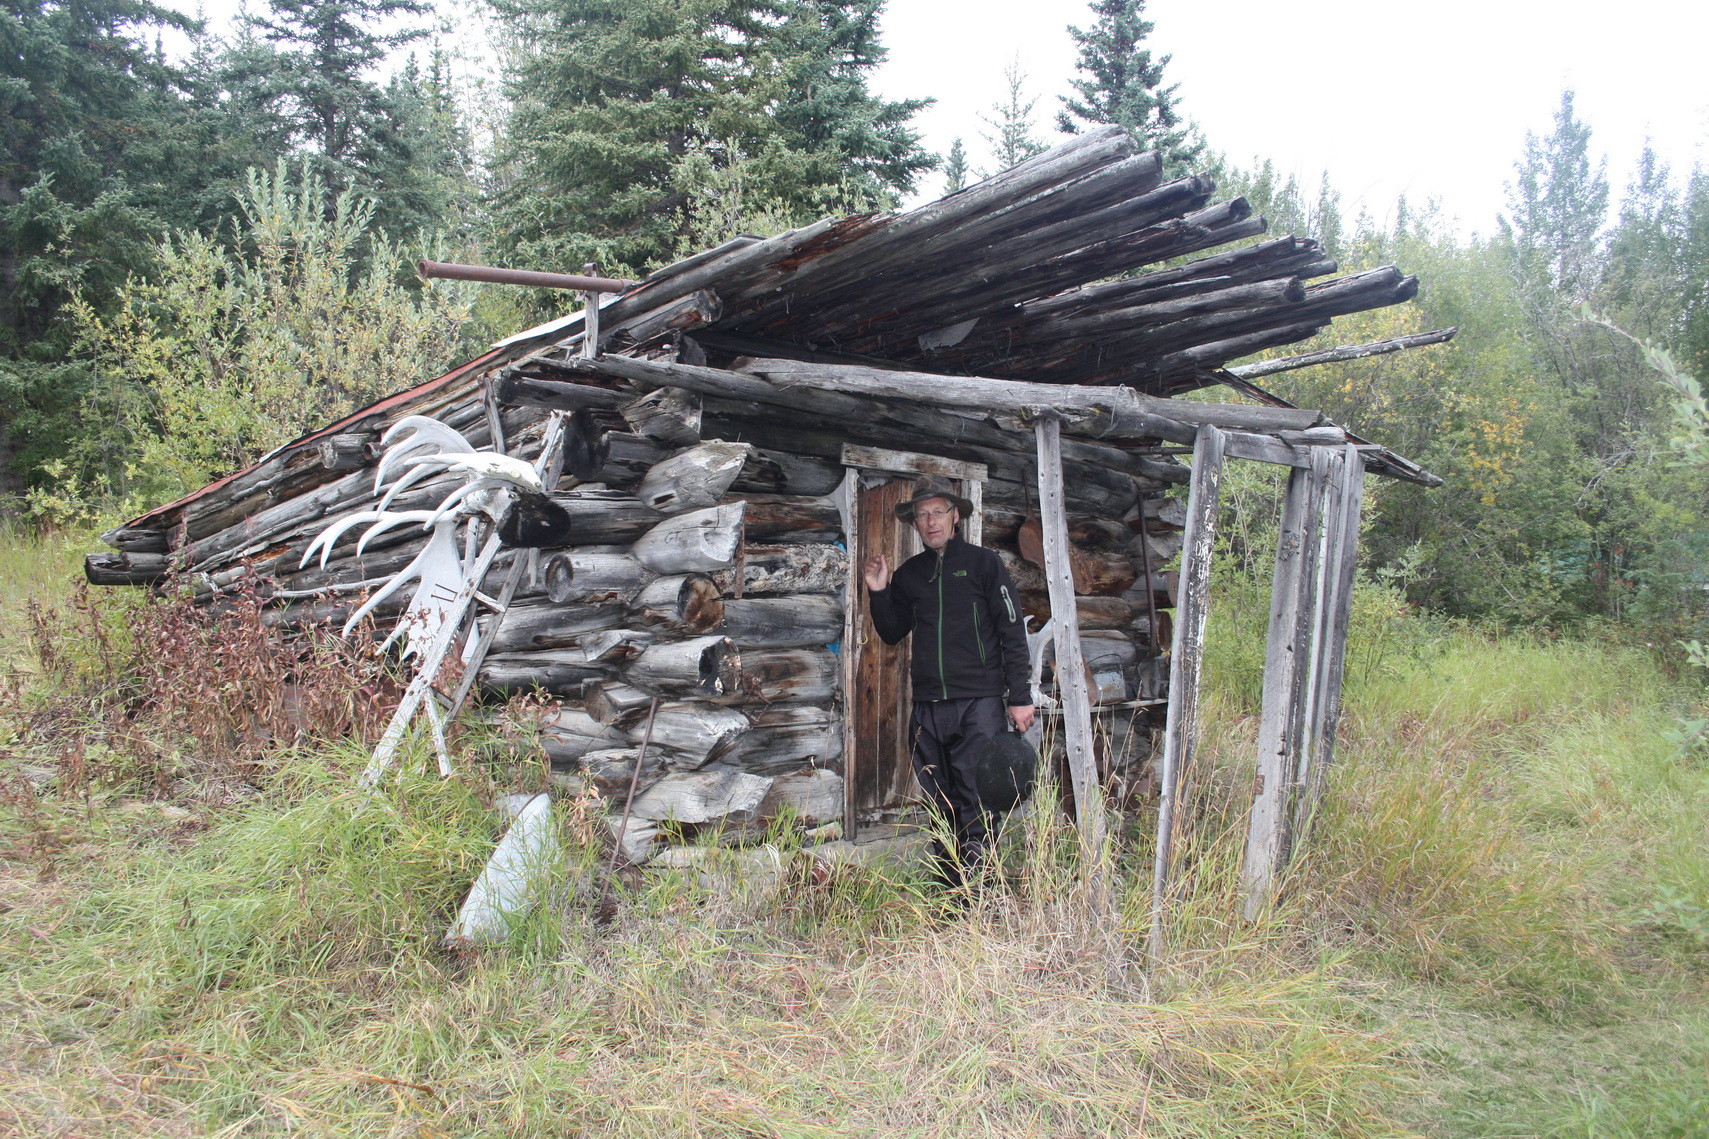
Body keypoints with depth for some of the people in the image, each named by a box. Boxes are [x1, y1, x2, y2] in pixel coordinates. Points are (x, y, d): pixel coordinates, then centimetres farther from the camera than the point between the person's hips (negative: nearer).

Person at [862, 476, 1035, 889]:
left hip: (979, 703, -4)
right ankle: (946, 891, 16)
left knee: (976, 806, -6)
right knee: (940, 806, 9)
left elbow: (1013, 633, 0)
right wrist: (878, 592, 4)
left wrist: (1020, 697, -4)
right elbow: (892, 633, 20)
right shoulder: (908, 573, 14)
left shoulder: (983, 563, 2)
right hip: (928, 707, 4)